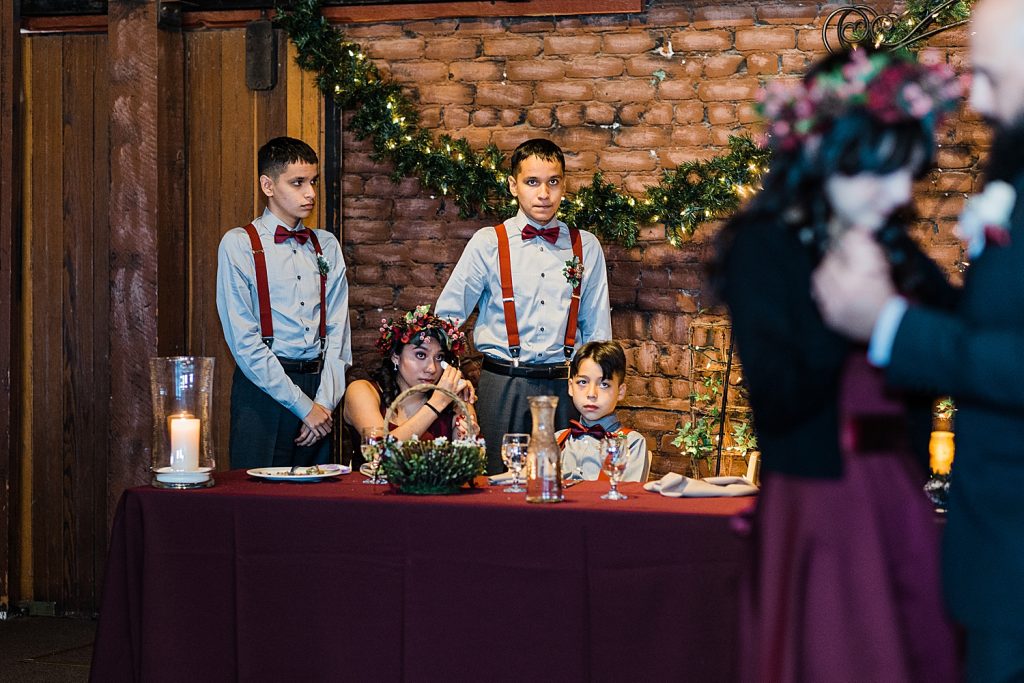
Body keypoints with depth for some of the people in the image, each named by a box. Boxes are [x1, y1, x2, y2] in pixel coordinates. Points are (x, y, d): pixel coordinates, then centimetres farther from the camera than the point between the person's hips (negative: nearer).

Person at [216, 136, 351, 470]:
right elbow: (244, 342, -9)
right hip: (263, 386, -4)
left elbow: (337, 330, 8)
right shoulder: (239, 245, -2)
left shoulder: (326, 246, 13)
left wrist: (325, 402, -5)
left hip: (318, 382, 4)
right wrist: (303, 405, -11)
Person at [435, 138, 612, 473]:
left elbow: (597, 328, 14)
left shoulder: (586, 247, 8)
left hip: (565, 387, 2)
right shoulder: (488, 243, 2)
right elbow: (447, 317, 8)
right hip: (503, 387, -1)